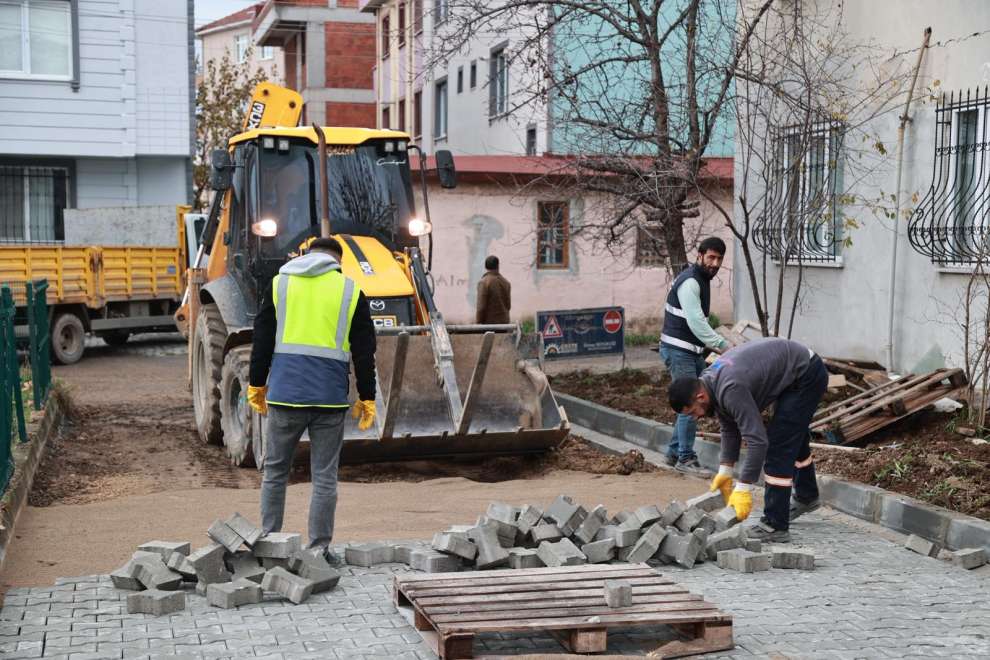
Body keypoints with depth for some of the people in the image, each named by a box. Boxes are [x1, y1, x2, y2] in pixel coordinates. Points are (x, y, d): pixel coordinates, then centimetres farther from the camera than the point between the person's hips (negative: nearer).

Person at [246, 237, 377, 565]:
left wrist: (257, 384, 14)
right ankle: (319, 550, 6)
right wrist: (367, 399, 9)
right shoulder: (351, 291, 6)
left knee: (275, 471, 13)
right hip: (329, 397, -1)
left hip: (285, 393, 1)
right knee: (325, 476, 5)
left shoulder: (279, 283, 8)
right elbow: (364, 352, 4)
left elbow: (262, 340, 7)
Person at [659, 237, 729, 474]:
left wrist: (710, 346, 12)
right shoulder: (689, 282, -18)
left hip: (693, 351, 10)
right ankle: (686, 458, -3)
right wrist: (723, 345, -26)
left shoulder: (703, 279, 13)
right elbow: (695, 322, -25)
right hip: (678, 351, -10)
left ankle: (674, 452, 21)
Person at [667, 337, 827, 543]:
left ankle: (775, 526, -6)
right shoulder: (710, 382, -3)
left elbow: (757, 440, -34)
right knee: (794, 439, 28)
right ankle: (807, 497, 51)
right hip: (799, 373, 10)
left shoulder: (730, 390, -32)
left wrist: (743, 489, -30)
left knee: (779, 448, -12)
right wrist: (725, 470, 4)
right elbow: (730, 428, 8)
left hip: (807, 375, -10)